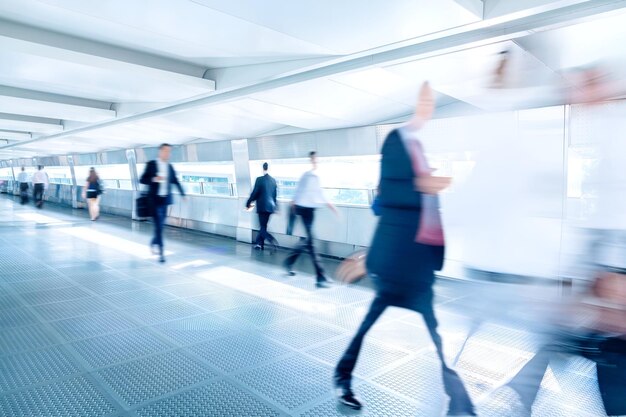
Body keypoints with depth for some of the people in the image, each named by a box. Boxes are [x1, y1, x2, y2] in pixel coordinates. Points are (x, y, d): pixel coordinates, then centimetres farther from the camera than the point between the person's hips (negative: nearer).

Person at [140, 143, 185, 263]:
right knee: (158, 226, -9)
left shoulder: (170, 166, 9)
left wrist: (183, 194, 10)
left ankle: (154, 243, 39)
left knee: (160, 225, 13)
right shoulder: (151, 164, -3)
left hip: (165, 199, 5)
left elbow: (175, 181, 16)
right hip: (154, 199, -5)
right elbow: (142, 180, -6)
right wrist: (154, 179, -22)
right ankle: (161, 253, -6)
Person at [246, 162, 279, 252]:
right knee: (263, 226, 18)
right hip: (270, 206, 6)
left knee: (263, 228, -2)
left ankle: (273, 241, -21)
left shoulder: (259, 179, -12)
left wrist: (248, 203, 3)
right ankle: (260, 243, 25)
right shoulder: (273, 180, 5)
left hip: (262, 207, -6)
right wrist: (274, 206, 23)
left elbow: (254, 193, -10)